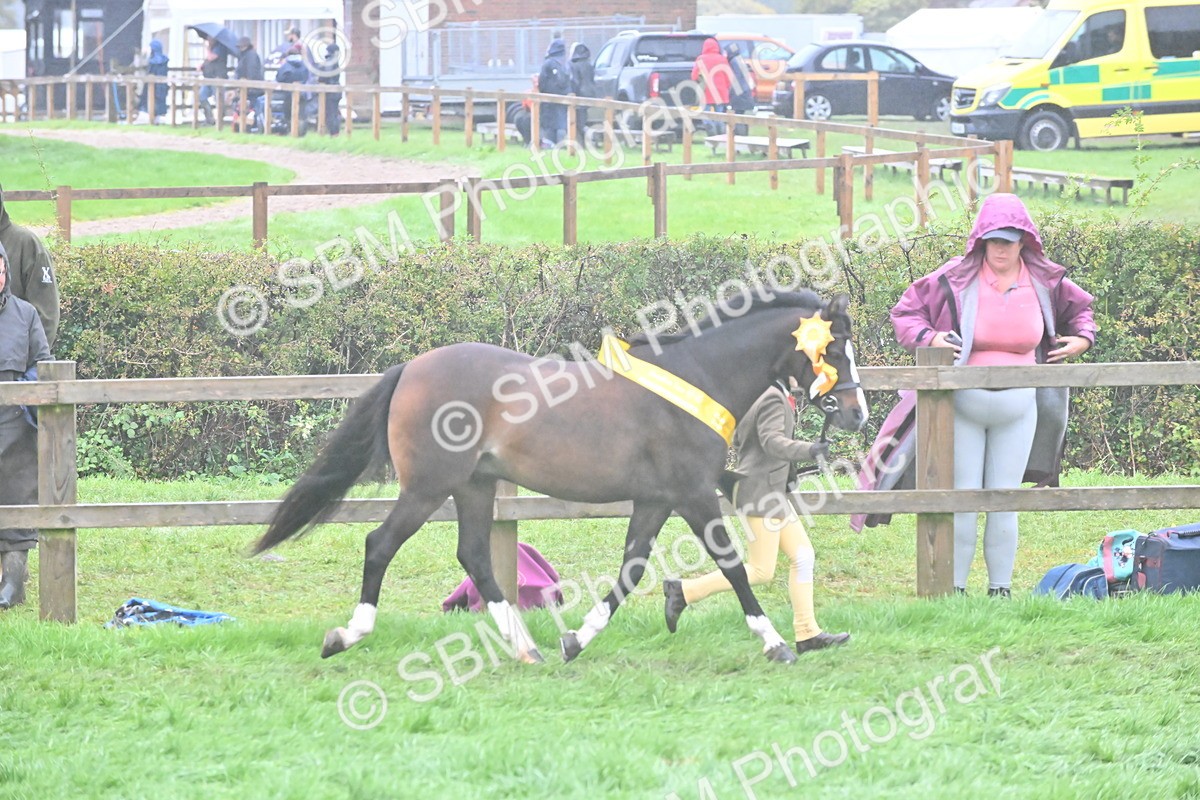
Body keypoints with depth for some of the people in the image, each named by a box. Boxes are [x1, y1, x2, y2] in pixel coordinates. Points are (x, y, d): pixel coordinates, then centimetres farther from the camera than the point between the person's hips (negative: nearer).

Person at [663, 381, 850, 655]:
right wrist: (808, 451, -42)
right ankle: (683, 591, -5)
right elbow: (772, 441, -29)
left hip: (772, 492, 11)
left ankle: (807, 633, 10)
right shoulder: (773, 399, -16)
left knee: (803, 556, 9)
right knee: (760, 572, -7)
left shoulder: (755, 395, 14)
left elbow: (737, 439, 21)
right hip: (761, 490, -11)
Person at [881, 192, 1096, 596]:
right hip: (962, 407, -2)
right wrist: (927, 337, -19)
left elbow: (1079, 307, 21)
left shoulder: (1044, 282, 0)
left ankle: (1001, 589, 11)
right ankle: (955, 589, 6)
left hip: (1017, 410, 2)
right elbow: (905, 312, -1)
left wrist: (1082, 338, 2)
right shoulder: (956, 279, -9)